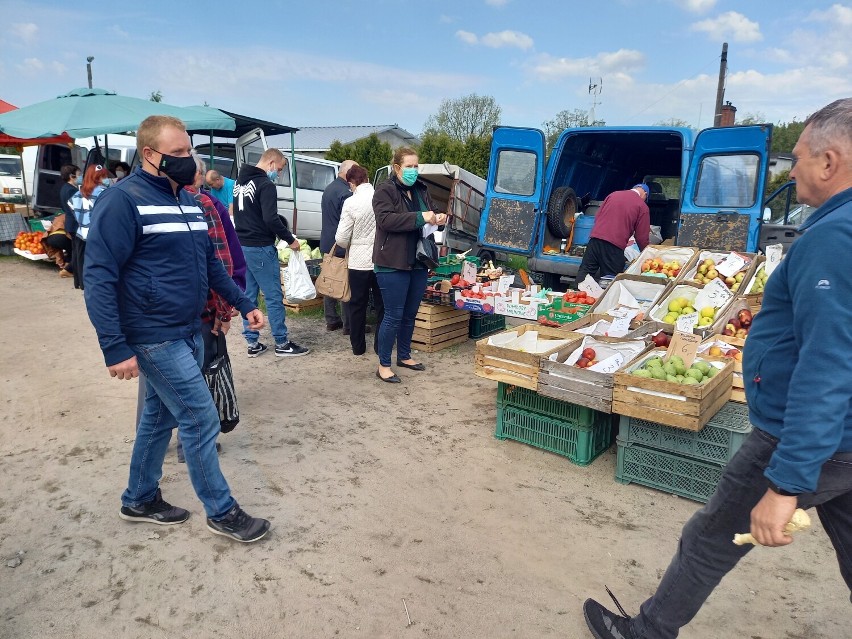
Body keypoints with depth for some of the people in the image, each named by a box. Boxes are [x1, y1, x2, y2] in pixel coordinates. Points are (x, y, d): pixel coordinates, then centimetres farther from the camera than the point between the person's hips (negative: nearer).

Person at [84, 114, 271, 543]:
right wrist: (115, 348, -22)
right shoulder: (123, 201, -15)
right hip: (155, 338, -8)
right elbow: (99, 278, -19)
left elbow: (210, 262, 21)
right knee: (201, 419, -3)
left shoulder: (187, 199, 11)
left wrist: (243, 304, 15)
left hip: (189, 331, 8)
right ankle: (222, 512, 13)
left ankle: (140, 500, 36)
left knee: (160, 415, 18)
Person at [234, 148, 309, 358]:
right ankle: (282, 344, 5)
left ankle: (253, 344, 16)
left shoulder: (240, 182, 14)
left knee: (249, 296, 11)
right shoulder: (265, 184, -15)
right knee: (274, 296, -1)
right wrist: (290, 239, -12)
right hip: (260, 248, -9)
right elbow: (271, 219, -23)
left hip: (241, 246, 9)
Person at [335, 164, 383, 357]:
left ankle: (358, 346, 21)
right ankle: (380, 345, 20)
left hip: (359, 261, -1)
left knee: (357, 305, 13)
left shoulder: (351, 202, -12)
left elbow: (341, 238, -10)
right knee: (382, 305, 14)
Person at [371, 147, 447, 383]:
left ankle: (404, 356, 32)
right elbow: (386, 219, -22)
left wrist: (437, 219, 0)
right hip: (393, 264, -7)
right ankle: (384, 365, 10)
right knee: (393, 316, -3)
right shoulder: (385, 190, -8)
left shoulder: (421, 190, 14)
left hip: (418, 263, 7)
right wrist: (420, 218, -27)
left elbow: (428, 216, 25)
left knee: (410, 314, 16)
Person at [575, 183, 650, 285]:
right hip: (615, 246, -4)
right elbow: (642, 237, 3)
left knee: (584, 272, 9)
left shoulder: (613, 194, 18)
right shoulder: (642, 206, 5)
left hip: (595, 238, 4)